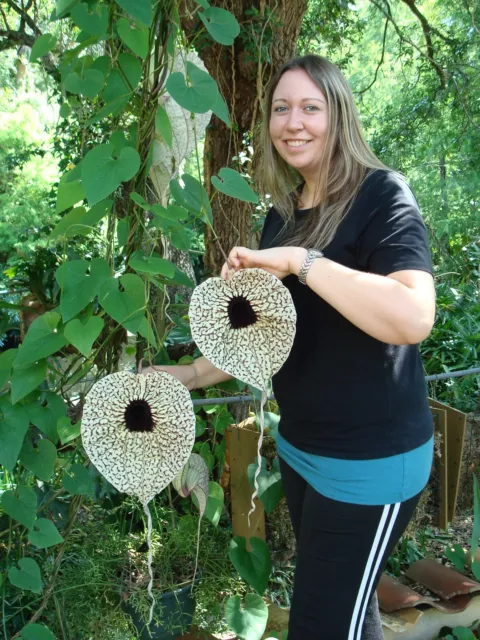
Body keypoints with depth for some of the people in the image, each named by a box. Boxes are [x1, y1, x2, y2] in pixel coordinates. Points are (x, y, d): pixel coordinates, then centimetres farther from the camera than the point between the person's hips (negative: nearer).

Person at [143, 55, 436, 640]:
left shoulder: (380, 197, -15)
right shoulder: (283, 213, 7)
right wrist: (191, 375, 7)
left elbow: (412, 318, -32)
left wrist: (299, 259, -31)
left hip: (370, 460, -7)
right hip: (299, 448, 7)